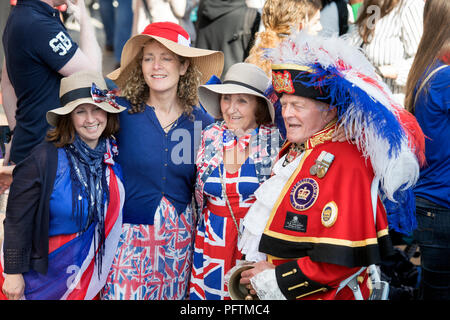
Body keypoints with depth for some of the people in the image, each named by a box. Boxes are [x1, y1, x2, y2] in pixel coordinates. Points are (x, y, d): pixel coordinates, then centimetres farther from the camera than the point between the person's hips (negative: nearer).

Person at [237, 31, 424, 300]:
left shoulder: (344, 164, -21)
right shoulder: (294, 150, 5)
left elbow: (344, 260, -26)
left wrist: (274, 279, -19)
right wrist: (257, 273, 2)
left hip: (325, 294, -7)